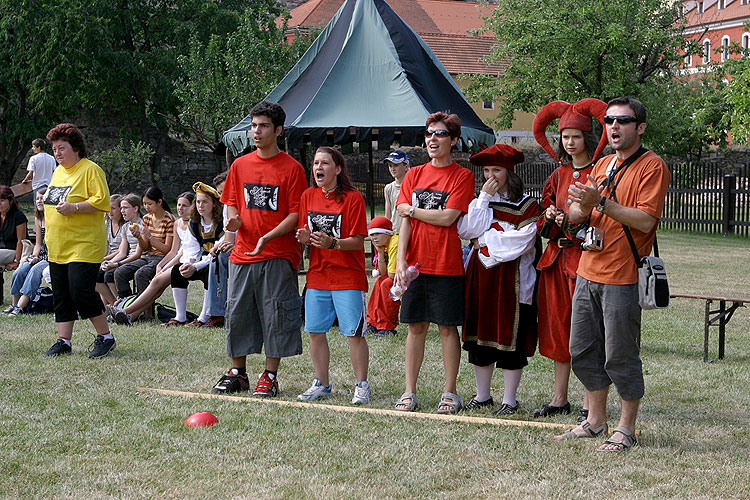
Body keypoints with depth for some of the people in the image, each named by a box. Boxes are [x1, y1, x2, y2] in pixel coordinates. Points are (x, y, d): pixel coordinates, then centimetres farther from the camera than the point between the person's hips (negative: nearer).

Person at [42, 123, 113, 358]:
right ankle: (63, 341, 13)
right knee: (61, 295, 7)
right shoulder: (58, 172, 18)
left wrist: (74, 207, -22)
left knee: (81, 291, -14)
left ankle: (105, 337, 0)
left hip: (84, 245, -8)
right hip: (57, 247, 8)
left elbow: (102, 201, -16)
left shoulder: (90, 170, -8)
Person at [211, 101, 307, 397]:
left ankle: (270, 375, 8)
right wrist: (234, 219, -6)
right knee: (236, 312, 7)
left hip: (278, 254, -4)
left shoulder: (292, 168, -4)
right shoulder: (240, 165, 11)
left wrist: (268, 237, -20)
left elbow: (296, 214, -7)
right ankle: (237, 372, 19)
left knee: (275, 314, -2)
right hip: (243, 254, 5)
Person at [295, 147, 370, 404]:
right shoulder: (308, 196, 8)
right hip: (317, 276, 5)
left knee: (354, 333, -5)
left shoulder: (353, 197, -8)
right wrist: (304, 238, -10)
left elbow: (358, 241, -11)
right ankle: (321, 384, 18)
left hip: (348, 276, -5)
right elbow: (304, 234, 13)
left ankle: (362, 386, 4)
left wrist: (332, 242, -27)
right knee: (315, 331, 6)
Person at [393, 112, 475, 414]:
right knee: (416, 326, 7)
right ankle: (410, 392, 12)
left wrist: (411, 209, -4)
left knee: (447, 327, 2)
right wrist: (401, 260, -7)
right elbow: (404, 221, 4)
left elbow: (447, 217, -13)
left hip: (446, 264, -3)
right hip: (415, 263, 4)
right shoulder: (415, 174, 10)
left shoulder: (463, 176, -2)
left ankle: (450, 393, 10)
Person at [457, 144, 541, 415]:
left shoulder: (527, 205, -1)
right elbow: (466, 231, -4)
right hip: (480, 275, 4)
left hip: (511, 278, -4)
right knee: (480, 334, 7)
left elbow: (521, 241, -13)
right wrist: (484, 197, -6)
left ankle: (509, 400, 6)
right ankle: (482, 395, 19)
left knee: (510, 336, -2)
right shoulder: (479, 200, 12)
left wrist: (485, 241, -9)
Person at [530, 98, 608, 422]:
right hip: (557, 258, 6)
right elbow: (544, 222, 18)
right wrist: (550, 218, -3)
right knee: (558, 326, 9)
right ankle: (559, 398, 16)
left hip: (586, 258, -6)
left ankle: (590, 403, 0)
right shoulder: (558, 175, 14)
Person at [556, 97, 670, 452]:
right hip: (589, 272, 8)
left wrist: (601, 202, -24)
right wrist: (580, 209, -7)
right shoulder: (602, 166, 16)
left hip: (622, 278, -8)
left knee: (620, 356, -3)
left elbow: (645, 220, -18)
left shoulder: (652, 167, -7)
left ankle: (626, 429, 8)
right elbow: (576, 217, 17)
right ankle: (595, 421, 24)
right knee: (583, 351, 12)